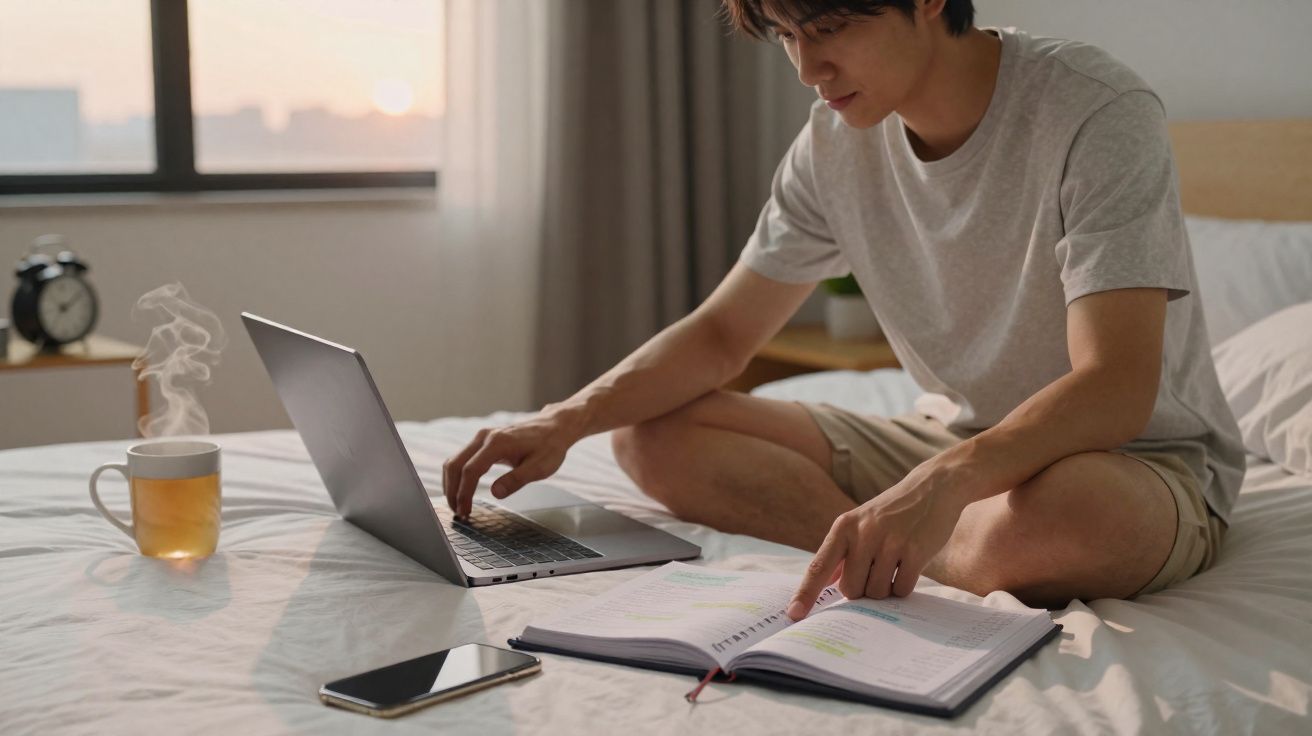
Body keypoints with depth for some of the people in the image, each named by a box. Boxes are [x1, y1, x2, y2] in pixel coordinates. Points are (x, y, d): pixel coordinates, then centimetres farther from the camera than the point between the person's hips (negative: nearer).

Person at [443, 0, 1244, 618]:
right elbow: (722, 333, 3)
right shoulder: (838, 139, -3)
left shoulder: (1096, 113, -23)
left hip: (1143, 455, -5)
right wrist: (568, 420, -14)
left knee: (1057, 514, -44)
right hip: (957, 441, 6)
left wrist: (945, 479, -49)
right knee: (653, 433, -8)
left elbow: (1115, 389, -31)